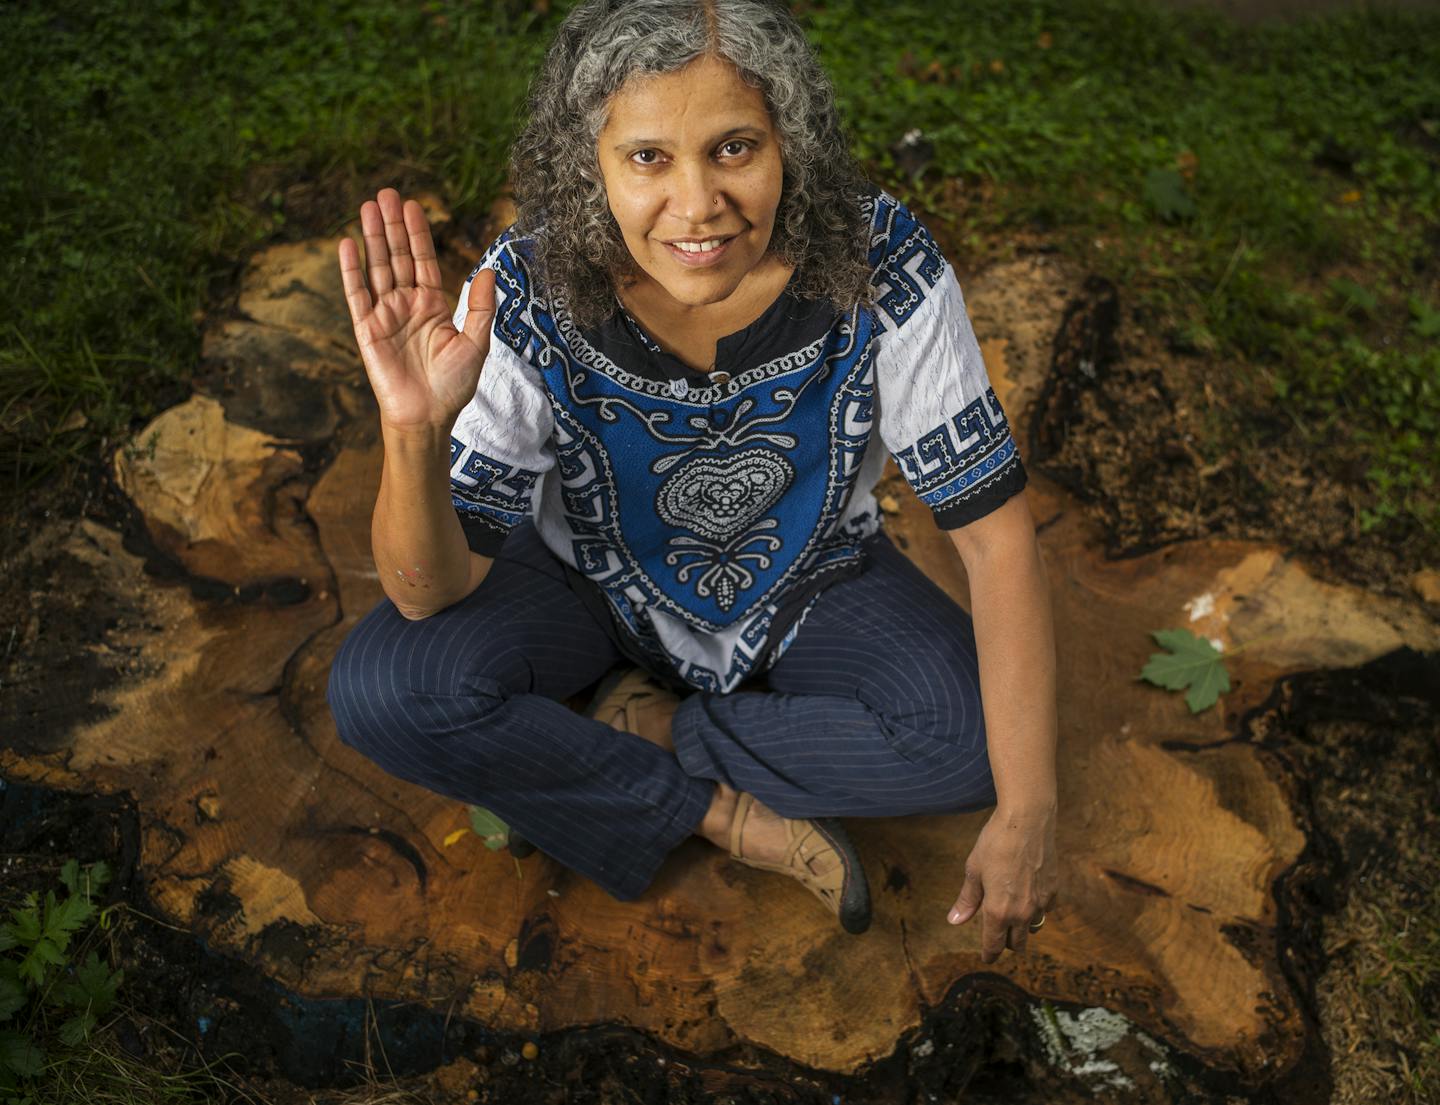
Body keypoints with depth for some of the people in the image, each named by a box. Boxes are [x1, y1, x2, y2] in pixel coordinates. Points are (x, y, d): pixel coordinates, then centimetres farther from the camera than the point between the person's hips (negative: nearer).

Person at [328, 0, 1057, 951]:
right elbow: (432, 591, -25)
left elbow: (998, 534, -22)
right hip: (596, 584, 0)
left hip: (809, 586, 1)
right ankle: (727, 815, -10)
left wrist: (1026, 816, -26)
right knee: (383, 689, -25)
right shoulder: (531, 297, -28)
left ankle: (658, 729, -6)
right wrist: (415, 432, -47)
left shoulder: (883, 269, -27)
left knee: (978, 734, -25)